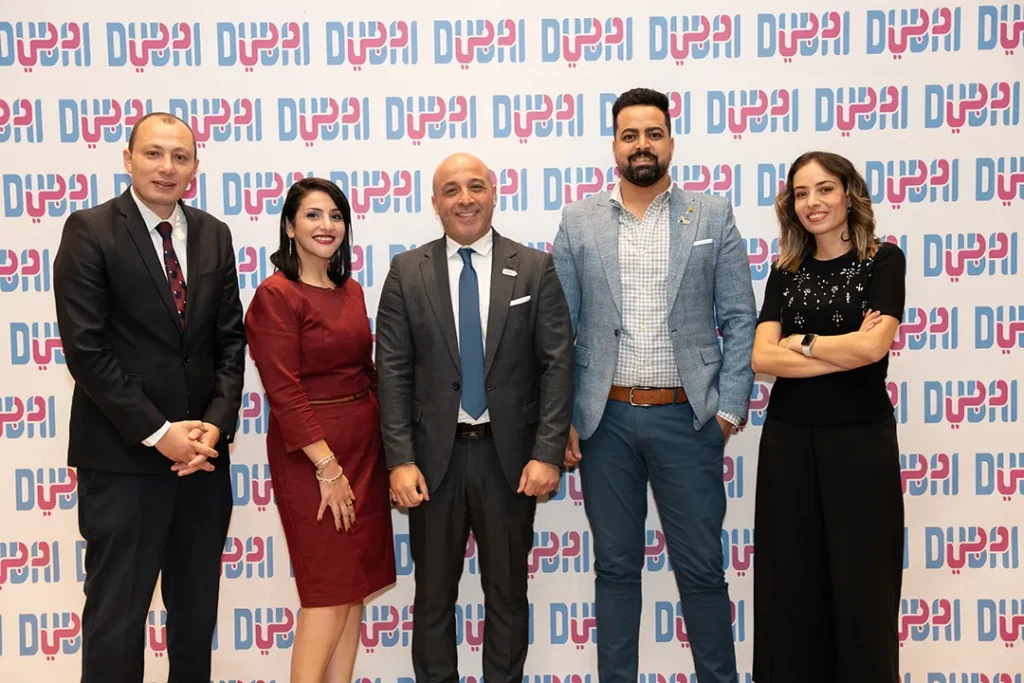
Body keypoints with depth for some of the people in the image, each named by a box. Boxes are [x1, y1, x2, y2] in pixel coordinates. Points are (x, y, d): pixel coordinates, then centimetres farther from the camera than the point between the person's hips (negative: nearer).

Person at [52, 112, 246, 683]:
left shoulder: (214, 235, 8)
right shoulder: (90, 230, -6)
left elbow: (231, 338, 7)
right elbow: (85, 347, -12)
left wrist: (216, 424, -6)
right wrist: (157, 433, -14)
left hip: (204, 453, 5)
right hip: (123, 457, -4)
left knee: (198, 612, 15)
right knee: (117, 616, 4)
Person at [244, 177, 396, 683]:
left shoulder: (351, 290, 10)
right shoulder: (276, 295, -12)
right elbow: (284, 392, -17)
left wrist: (390, 442, 7)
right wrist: (328, 467, -18)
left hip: (364, 446, 7)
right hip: (309, 453, -7)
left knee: (356, 585, 11)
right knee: (328, 591, -1)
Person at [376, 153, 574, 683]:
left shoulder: (535, 268, 0)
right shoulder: (407, 272, 1)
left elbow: (558, 364, -3)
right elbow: (393, 372, -2)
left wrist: (547, 453, -10)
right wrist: (400, 460, -9)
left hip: (511, 456, 0)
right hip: (434, 457, 0)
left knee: (508, 593, 14)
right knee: (433, 594, 13)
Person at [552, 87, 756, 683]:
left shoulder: (713, 216, 3)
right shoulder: (579, 222, 5)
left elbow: (740, 321, 2)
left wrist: (729, 409, -5)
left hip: (686, 417, -1)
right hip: (605, 419, 1)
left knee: (701, 567, 7)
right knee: (616, 567, 12)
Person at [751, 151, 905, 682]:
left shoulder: (883, 261, 0)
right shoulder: (785, 274, 8)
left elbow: (872, 348, -15)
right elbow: (761, 358, -5)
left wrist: (801, 342, -4)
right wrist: (843, 349, -12)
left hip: (861, 439, -3)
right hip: (788, 439, 3)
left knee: (860, 581, 4)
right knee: (790, 581, 8)